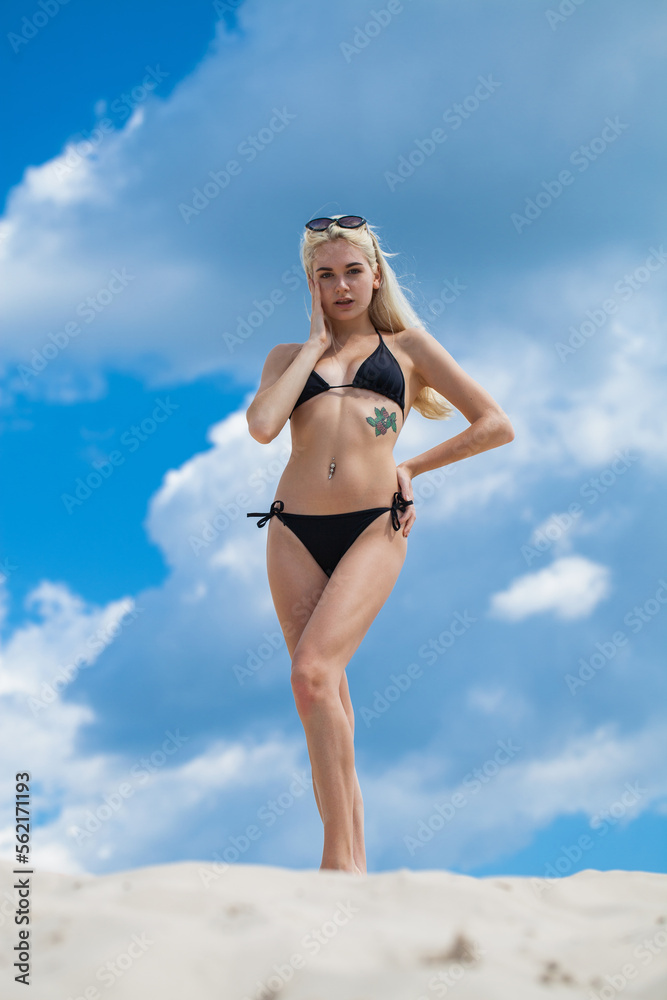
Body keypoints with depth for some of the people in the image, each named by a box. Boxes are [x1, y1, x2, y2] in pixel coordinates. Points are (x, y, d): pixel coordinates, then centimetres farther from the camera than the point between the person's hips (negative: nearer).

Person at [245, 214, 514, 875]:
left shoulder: (407, 345, 16)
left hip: (373, 529, -3)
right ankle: (354, 863, 7)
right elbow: (262, 425, -3)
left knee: (313, 673, -22)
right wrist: (316, 342, 7)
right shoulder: (289, 356, 19)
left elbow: (496, 426, 12)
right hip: (295, 531, 3)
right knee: (324, 695, 1)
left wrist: (410, 467, 9)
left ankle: (339, 857, -17)